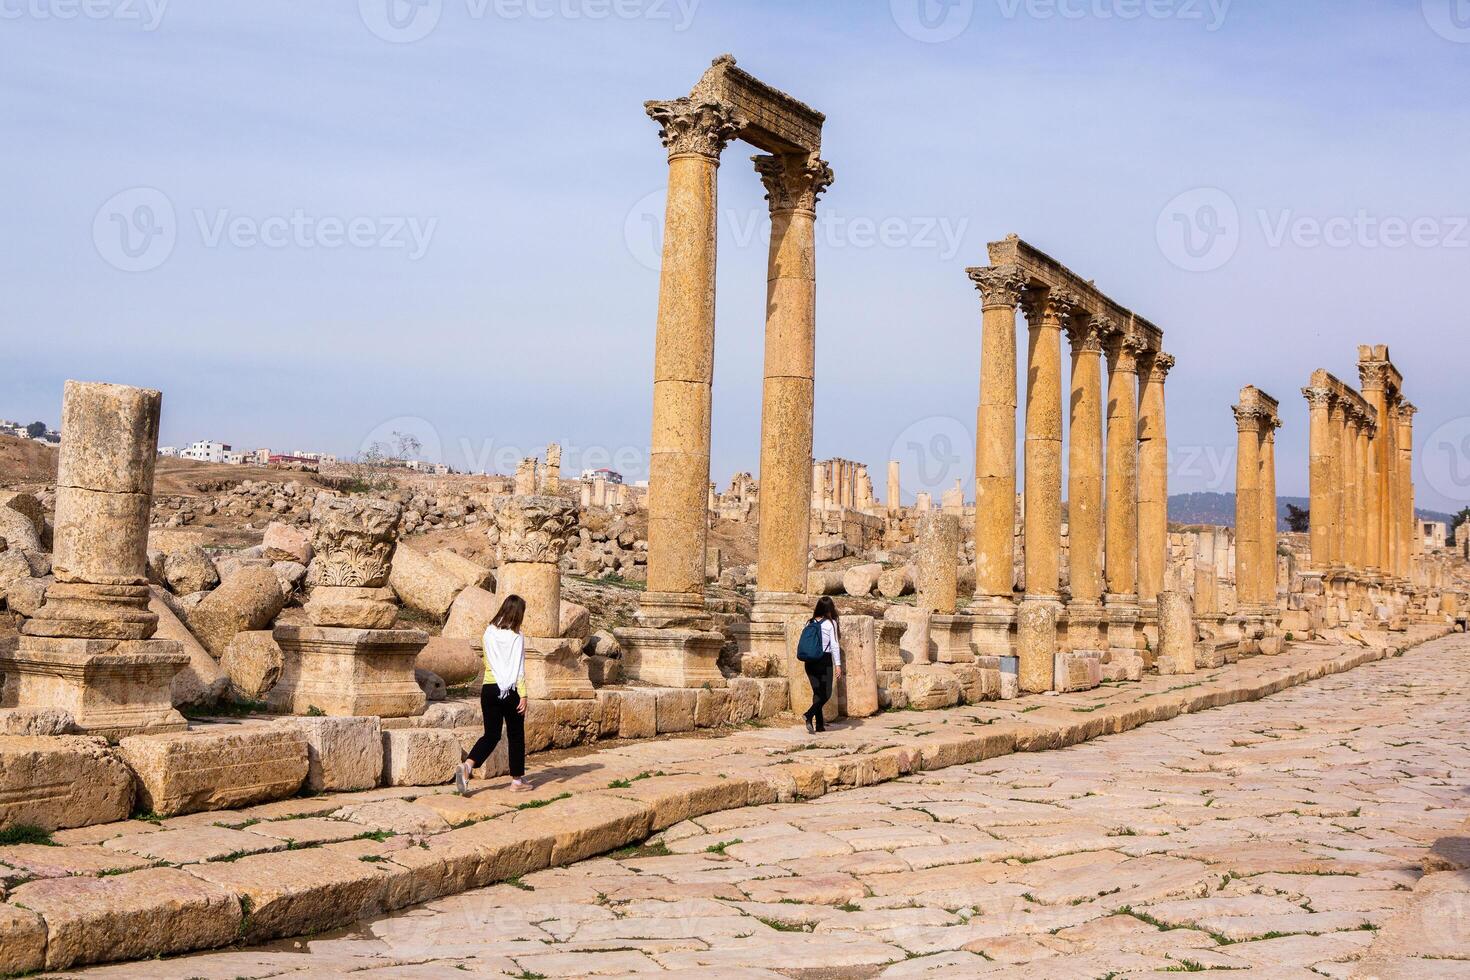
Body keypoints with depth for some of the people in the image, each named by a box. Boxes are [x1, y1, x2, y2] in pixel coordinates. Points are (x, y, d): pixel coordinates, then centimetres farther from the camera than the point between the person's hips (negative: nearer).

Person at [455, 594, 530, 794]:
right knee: (516, 735, 10)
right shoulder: (516, 637, -10)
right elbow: (519, 668, -12)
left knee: (491, 735, 10)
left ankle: (467, 766, -13)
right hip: (510, 691, -4)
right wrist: (523, 695, -10)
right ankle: (517, 779, 16)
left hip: (489, 689, 4)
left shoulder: (489, 633, 4)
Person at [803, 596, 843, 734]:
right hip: (824, 660, -5)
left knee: (817, 692, 12)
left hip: (810, 661, 5)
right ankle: (810, 715, -20)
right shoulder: (830, 623, -6)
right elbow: (834, 645, -10)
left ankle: (819, 724, 12)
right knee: (826, 694, 2)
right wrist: (838, 664, -11)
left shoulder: (811, 623, 7)